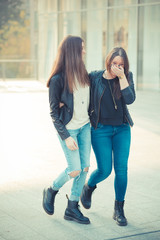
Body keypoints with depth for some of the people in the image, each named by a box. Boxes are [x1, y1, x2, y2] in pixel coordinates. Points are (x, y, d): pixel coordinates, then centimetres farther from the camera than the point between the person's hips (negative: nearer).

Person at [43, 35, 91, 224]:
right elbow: (54, 112, -12)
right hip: (68, 128, -6)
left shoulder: (82, 74, 5)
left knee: (84, 168, 4)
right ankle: (51, 192, 24)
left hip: (84, 126, 7)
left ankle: (72, 209, 16)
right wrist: (66, 136, -16)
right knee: (75, 170, -6)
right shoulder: (58, 79, -15)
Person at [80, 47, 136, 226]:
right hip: (101, 129, -2)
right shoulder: (94, 77, -7)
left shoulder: (127, 77, -2)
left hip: (122, 129, 2)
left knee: (121, 169, -2)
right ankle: (88, 188, 31)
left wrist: (122, 76, -21)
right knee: (105, 170, -3)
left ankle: (119, 210, 13)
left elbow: (130, 99, -17)